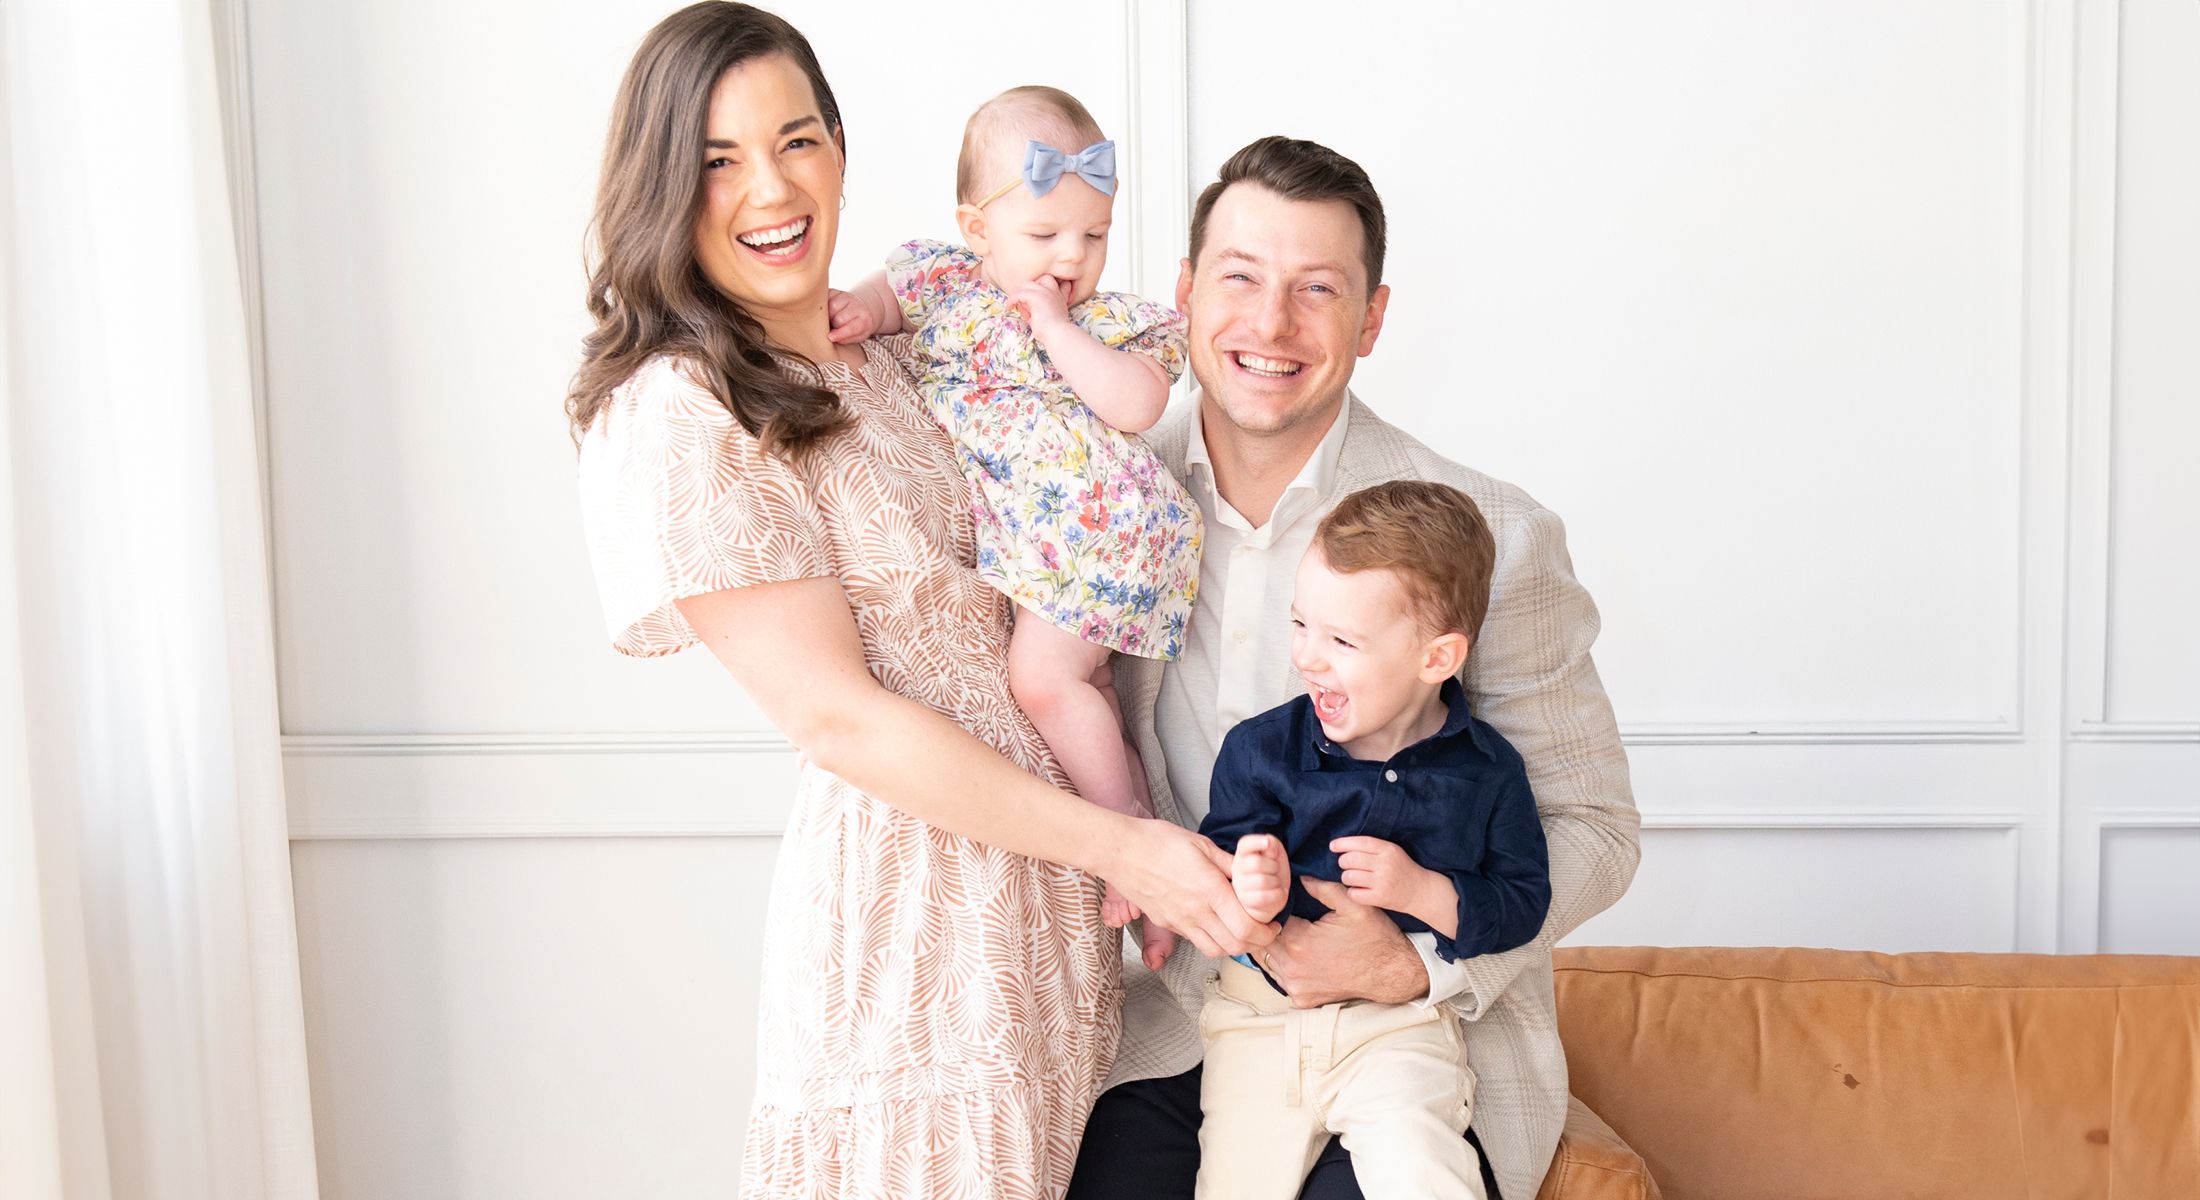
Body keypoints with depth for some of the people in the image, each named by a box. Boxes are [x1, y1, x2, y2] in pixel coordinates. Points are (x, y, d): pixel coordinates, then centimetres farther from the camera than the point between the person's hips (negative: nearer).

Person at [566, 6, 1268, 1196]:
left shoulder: (892, 349, 10)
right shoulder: (677, 419, -15)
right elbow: (832, 717, -18)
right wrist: (1121, 844, -18)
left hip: (1043, 852, 7)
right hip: (909, 880, -7)